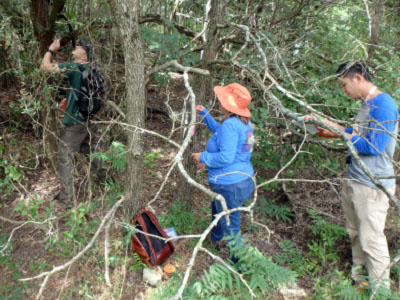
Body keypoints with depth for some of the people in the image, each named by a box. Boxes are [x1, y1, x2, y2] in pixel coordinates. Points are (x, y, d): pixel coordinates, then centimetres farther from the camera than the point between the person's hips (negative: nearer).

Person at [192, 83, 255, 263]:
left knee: (231, 229, 4)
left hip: (230, 185, -11)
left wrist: (203, 157, -15)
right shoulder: (244, 122, 7)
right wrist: (204, 114, 26)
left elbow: (225, 157, -30)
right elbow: (219, 131, 26)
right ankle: (215, 239, 61)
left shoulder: (230, 124, -25)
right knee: (216, 208, 36)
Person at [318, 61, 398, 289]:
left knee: (371, 238, -1)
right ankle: (358, 278, 33)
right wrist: (330, 125, 15)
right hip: (354, 181, 9)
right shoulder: (366, 104, 12)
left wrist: (339, 135, -15)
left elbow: (374, 146, -23)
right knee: (356, 234, 18)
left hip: (373, 185, -9)